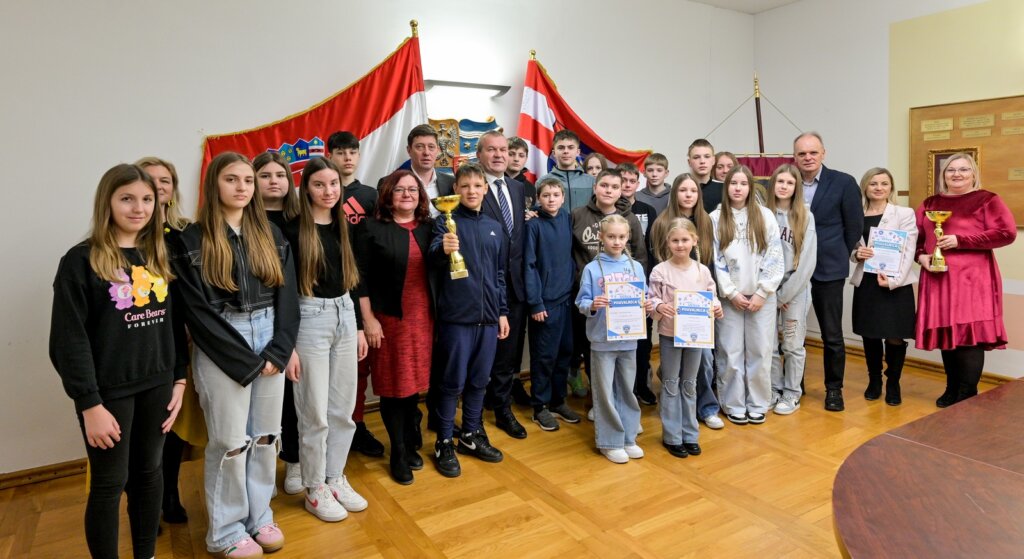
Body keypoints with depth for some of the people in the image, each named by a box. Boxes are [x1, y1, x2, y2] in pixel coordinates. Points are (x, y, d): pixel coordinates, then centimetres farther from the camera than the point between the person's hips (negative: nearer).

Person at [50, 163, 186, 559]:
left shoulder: (159, 257, 6)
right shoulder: (81, 261, -10)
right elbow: (69, 340, -13)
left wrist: (179, 379, 5)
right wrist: (90, 404, -15)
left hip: (156, 385, 5)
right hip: (109, 391, -5)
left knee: (149, 472, 16)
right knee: (109, 485, 7)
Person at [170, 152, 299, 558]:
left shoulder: (270, 234, 7)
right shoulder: (193, 240, -5)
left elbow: (286, 294, 4)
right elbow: (197, 310, -10)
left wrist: (279, 350, -7)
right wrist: (245, 361, -12)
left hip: (270, 344, 4)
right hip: (221, 351, -4)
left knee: (265, 436, 12)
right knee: (230, 442, 5)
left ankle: (259, 517, 29)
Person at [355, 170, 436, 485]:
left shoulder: (429, 227, 8)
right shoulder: (372, 228, -3)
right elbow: (361, 277, -7)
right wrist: (368, 319, -11)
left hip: (423, 317, 3)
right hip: (389, 318, -3)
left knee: (415, 382, 11)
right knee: (394, 385, 6)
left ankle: (411, 443, 29)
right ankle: (399, 453, 23)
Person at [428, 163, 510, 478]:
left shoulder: (495, 228, 12)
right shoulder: (448, 222, -3)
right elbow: (434, 257, -20)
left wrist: (503, 311, 13)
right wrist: (443, 249, -42)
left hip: (488, 316, 5)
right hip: (457, 315, -5)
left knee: (479, 380, 14)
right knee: (454, 381, 3)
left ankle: (471, 435, 30)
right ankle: (444, 443, 18)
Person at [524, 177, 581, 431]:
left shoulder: (566, 219, 6)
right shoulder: (533, 224, -8)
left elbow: (570, 255, 13)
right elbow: (529, 265, -10)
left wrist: (573, 284, 4)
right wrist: (535, 303, -13)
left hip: (566, 297, 5)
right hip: (545, 300, -5)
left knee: (565, 351, 13)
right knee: (544, 355, 3)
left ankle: (558, 400, 28)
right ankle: (540, 406, 17)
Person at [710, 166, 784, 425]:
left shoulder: (765, 216, 2)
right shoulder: (716, 218, 1)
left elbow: (774, 258, -1)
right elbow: (715, 260, -2)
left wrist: (762, 293, -8)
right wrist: (732, 293, -7)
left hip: (762, 296, 1)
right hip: (730, 297, 0)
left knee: (760, 351, 5)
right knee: (731, 352, 2)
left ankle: (758, 404, 20)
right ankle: (734, 405, 16)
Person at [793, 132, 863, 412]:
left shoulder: (843, 182, -4)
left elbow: (855, 226, 1)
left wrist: (838, 256, 5)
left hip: (827, 269, -2)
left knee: (832, 334, 6)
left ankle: (834, 388, 22)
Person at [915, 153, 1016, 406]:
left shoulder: (988, 200, 1)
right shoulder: (930, 203, 13)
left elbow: (1007, 233, -9)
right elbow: (916, 236, 15)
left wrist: (960, 241, -15)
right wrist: (921, 256, -5)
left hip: (973, 279, -4)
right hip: (938, 278, 4)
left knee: (970, 335, -7)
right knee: (945, 333, 9)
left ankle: (968, 396, 3)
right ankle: (952, 390, 22)